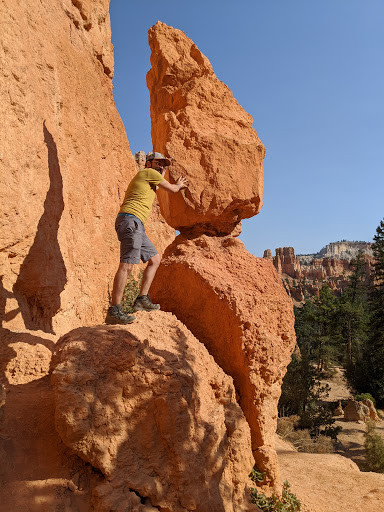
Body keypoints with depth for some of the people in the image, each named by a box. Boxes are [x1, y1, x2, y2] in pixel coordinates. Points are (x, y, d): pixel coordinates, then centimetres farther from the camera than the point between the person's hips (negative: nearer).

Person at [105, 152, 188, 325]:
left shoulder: (149, 180, 31)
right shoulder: (149, 173, 5)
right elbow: (173, 189, 11)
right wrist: (179, 185, 32)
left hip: (136, 226, 11)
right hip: (130, 219, -11)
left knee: (155, 259, 16)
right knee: (127, 264, -20)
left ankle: (142, 300, 13)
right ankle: (114, 311, -25)